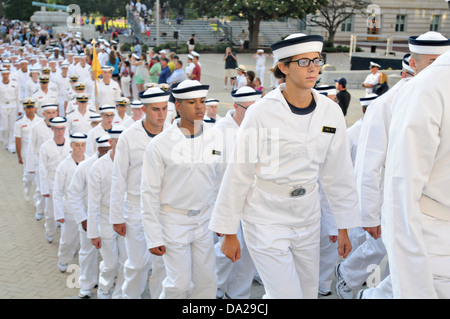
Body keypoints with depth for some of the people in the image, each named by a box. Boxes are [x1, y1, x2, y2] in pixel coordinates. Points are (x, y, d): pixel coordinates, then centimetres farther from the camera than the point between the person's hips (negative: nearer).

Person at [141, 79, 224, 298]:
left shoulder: (215, 138, -1)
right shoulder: (160, 144, -11)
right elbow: (149, 193, -8)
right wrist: (153, 238, -9)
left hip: (204, 221, 4)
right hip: (173, 221, -3)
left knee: (207, 282, 8)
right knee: (179, 284, -1)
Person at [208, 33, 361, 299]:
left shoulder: (331, 112, -2)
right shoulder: (261, 113, -14)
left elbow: (339, 174, 5)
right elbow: (238, 174, -9)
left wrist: (344, 229, 8)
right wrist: (229, 233, -5)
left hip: (308, 219, 5)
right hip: (265, 220, -5)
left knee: (310, 292, 15)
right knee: (287, 295, -6)